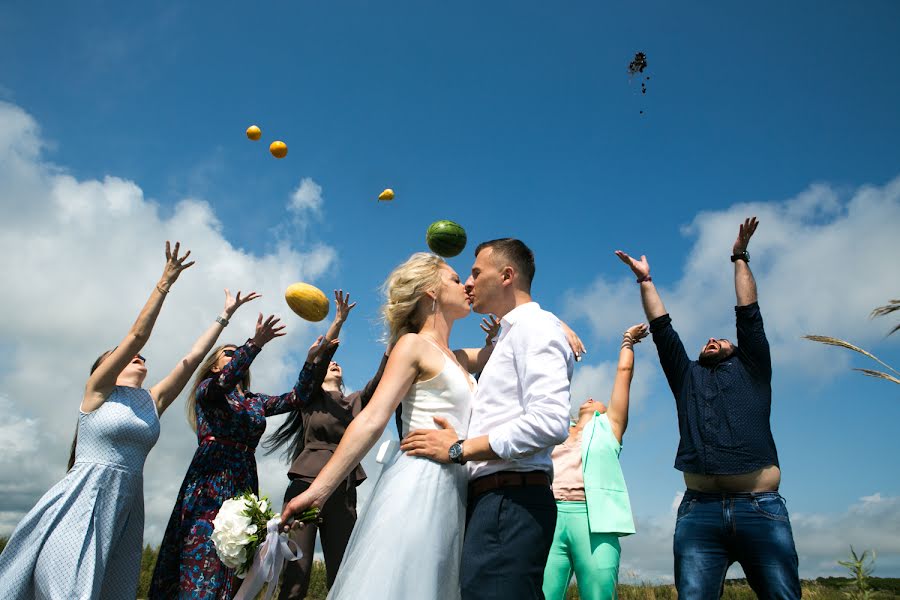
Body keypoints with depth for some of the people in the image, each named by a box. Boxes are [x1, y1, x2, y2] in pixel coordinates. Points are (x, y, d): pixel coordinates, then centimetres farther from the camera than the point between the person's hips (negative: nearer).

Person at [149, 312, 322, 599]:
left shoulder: (255, 401, 22)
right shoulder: (206, 390, 9)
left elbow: (296, 398, 13)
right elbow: (226, 380, -14)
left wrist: (310, 360, 2)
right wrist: (255, 343, -26)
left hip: (244, 486, 5)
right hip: (210, 484, -5)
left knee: (231, 570, 1)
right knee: (200, 572, -14)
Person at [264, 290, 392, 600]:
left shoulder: (355, 402, 20)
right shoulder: (310, 397, 11)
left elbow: (381, 378, 4)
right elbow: (318, 358, -6)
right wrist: (339, 321, -18)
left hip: (344, 494, 4)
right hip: (307, 485, -3)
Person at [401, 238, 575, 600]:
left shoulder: (535, 325, -4)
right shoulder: (510, 335, 26)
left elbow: (550, 422, -20)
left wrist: (460, 449, -14)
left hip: (511, 503, -9)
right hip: (492, 501, 10)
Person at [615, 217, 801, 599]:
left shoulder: (750, 369, 22)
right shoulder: (687, 377, 25)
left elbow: (748, 316, 17)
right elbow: (662, 329, 22)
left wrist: (740, 258, 22)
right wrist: (645, 280, 24)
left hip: (761, 508, -1)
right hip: (699, 511, 1)